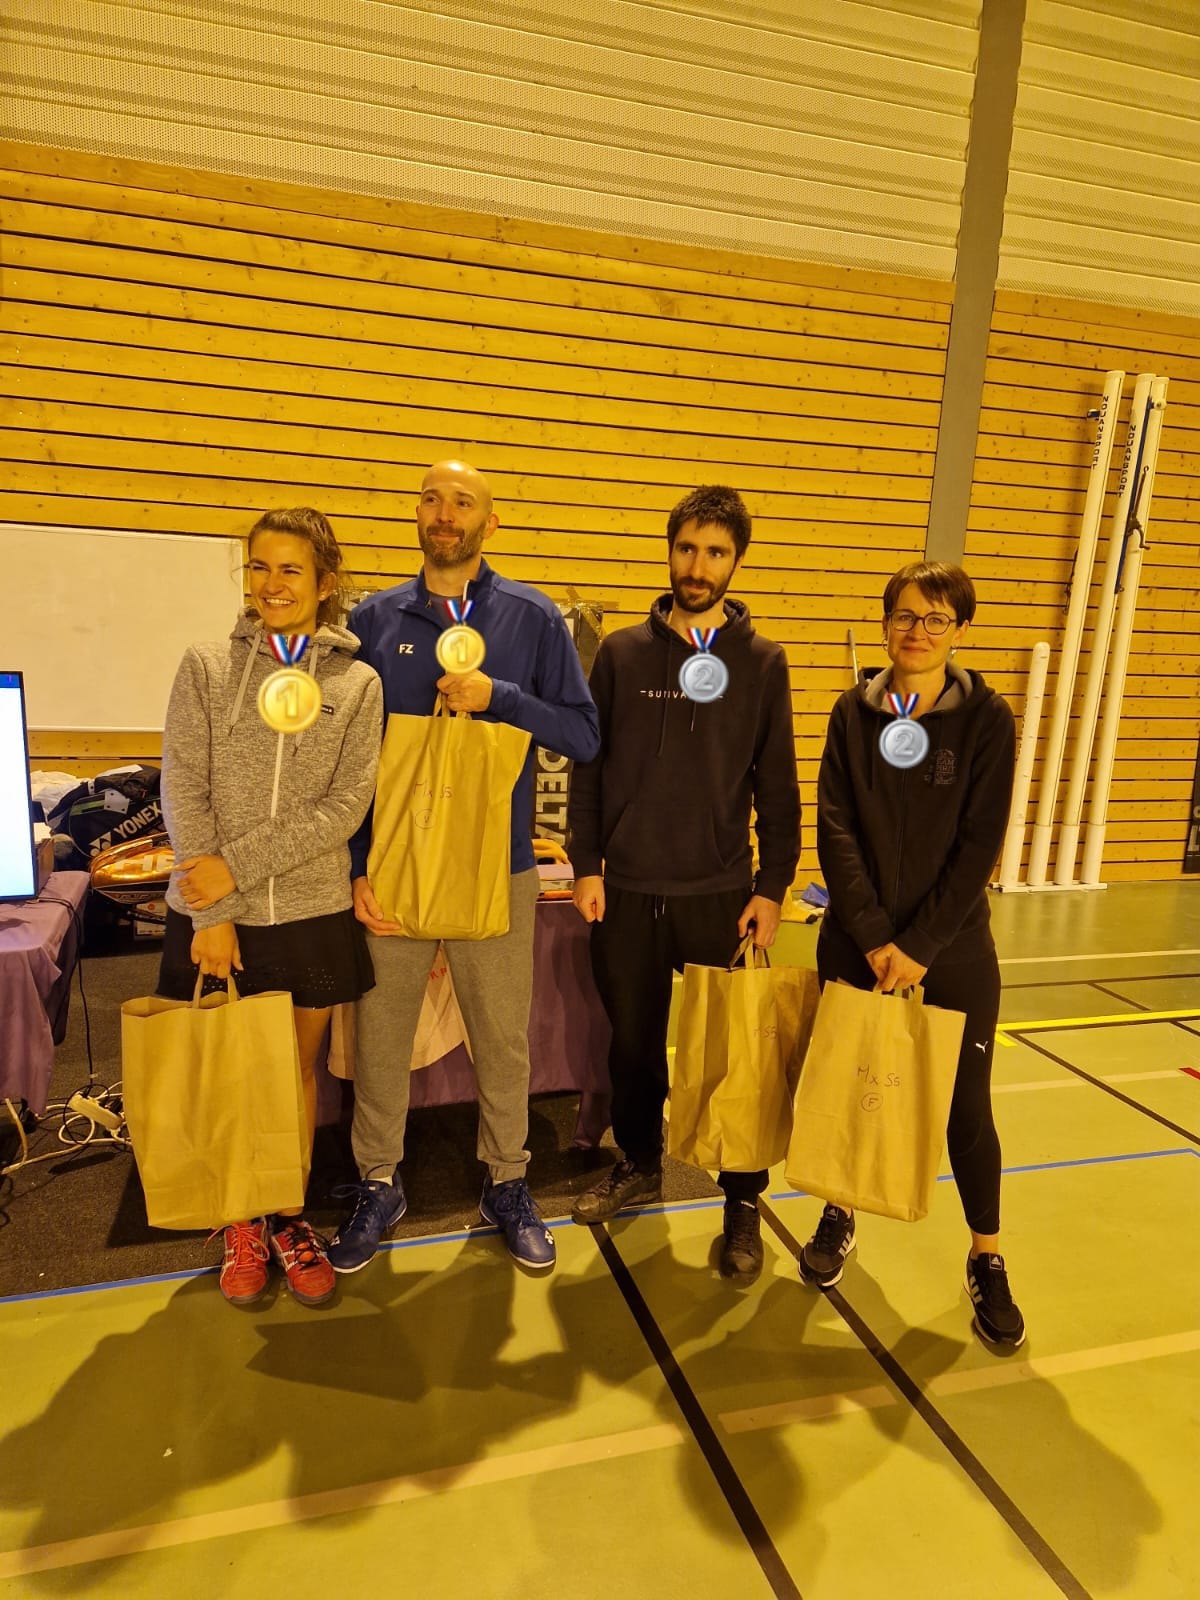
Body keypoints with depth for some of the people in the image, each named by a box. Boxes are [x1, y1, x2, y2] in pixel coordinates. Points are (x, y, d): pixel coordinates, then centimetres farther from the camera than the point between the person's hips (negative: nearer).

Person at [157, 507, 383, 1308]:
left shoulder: (358, 684, -1)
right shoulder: (206, 667, 0)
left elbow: (344, 807, -8)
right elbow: (183, 793, -5)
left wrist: (238, 865, -14)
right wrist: (211, 912, -11)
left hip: (312, 915, 0)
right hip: (214, 917, 0)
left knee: (298, 1071, 13)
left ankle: (289, 1217, 33)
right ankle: (241, 1224, 33)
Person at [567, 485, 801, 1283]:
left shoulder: (763, 662, 1)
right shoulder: (622, 652, 3)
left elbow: (778, 787, 2)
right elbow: (589, 768, 5)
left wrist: (772, 887, -3)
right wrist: (587, 867, -1)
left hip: (720, 894, -1)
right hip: (628, 889, 2)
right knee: (633, 1040, 15)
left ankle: (744, 1201, 24)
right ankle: (639, 1164, 37)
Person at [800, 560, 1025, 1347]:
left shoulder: (987, 718, -5)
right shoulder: (853, 713, 0)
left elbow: (979, 845, -9)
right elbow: (836, 831, -6)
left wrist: (919, 945, -14)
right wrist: (874, 936, -15)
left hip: (953, 946, -1)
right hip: (856, 939, 2)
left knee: (967, 1104, 5)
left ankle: (988, 1259, 26)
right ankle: (840, 1214, 37)